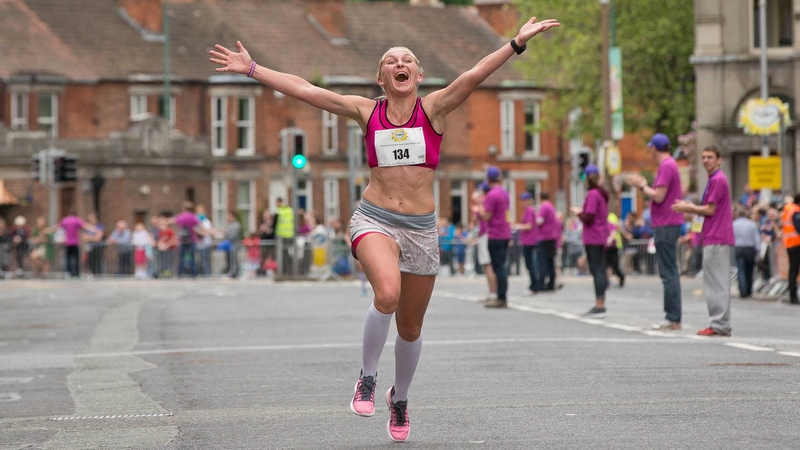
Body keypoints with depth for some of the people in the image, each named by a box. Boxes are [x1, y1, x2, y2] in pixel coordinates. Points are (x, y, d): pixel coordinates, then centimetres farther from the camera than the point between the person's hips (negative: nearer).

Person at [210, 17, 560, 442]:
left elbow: (475, 74, -13)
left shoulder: (434, 108, 0)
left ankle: (400, 398, 38)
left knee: (410, 327, 11)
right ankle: (367, 378, -8)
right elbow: (303, 89, 2)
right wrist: (251, 68, 1)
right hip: (374, 219, -1)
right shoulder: (366, 111, 3)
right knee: (387, 294, -30)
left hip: (420, 228, 1)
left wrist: (518, 41, -24)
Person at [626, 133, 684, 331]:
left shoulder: (666, 167, -14)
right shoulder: (670, 165, 18)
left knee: (669, 273, -9)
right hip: (667, 225, 11)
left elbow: (658, 197, -19)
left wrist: (642, 186, -6)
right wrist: (644, 185, 20)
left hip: (666, 226, -11)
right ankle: (672, 317, 15)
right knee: (669, 272, 12)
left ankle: (673, 318, -10)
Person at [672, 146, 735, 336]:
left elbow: (710, 210, -14)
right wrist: (691, 208, 13)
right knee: (718, 283, 11)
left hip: (717, 240, -10)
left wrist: (688, 208, -1)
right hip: (715, 239, 10)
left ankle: (720, 325, -9)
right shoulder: (715, 179, 20)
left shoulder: (718, 180, -12)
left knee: (716, 282, -9)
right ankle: (721, 324, 13)